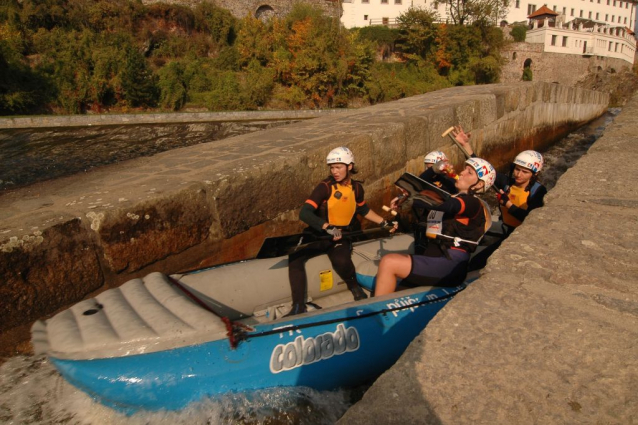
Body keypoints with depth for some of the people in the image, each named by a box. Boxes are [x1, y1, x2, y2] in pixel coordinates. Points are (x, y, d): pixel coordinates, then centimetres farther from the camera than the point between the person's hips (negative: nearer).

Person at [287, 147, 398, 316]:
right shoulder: (325, 187, -12)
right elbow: (304, 213, -23)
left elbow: (364, 210, 24)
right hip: (320, 235, -1)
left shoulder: (356, 188, 3)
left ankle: (354, 287, -1)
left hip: (342, 237, 1)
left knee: (341, 261, -33)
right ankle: (298, 306, -19)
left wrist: (384, 223, 19)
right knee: (295, 257, -26)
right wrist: (327, 227, -35)